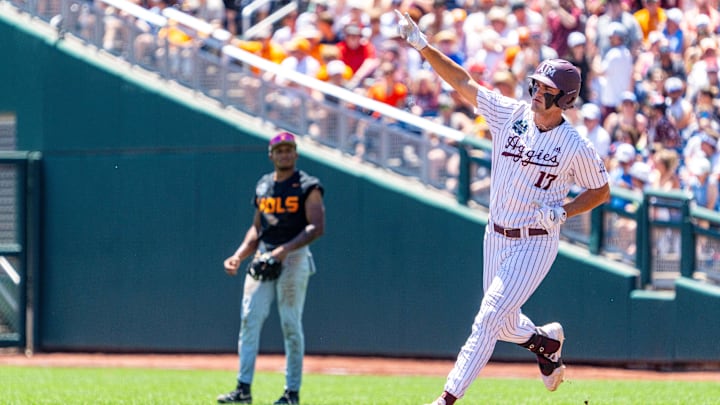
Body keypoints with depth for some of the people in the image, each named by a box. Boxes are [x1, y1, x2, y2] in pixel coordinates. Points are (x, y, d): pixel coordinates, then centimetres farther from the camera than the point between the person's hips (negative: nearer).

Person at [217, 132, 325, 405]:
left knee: (291, 325, -4)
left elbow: (317, 227, -13)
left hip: (294, 258, -5)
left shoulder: (308, 186, -3)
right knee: (249, 319, -5)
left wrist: (285, 250, -23)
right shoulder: (263, 186, 16)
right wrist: (239, 256, 7)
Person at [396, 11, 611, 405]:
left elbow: (601, 191, 1)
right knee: (503, 325, 17)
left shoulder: (577, 147, -12)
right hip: (496, 236, 5)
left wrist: (562, 211, -15)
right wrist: (422, 45, -17)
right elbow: (461, 80, -7)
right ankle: (546, 341, 49)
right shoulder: (510, 114, -4)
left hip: (535, 243, -5)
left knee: (489, 320, -13)